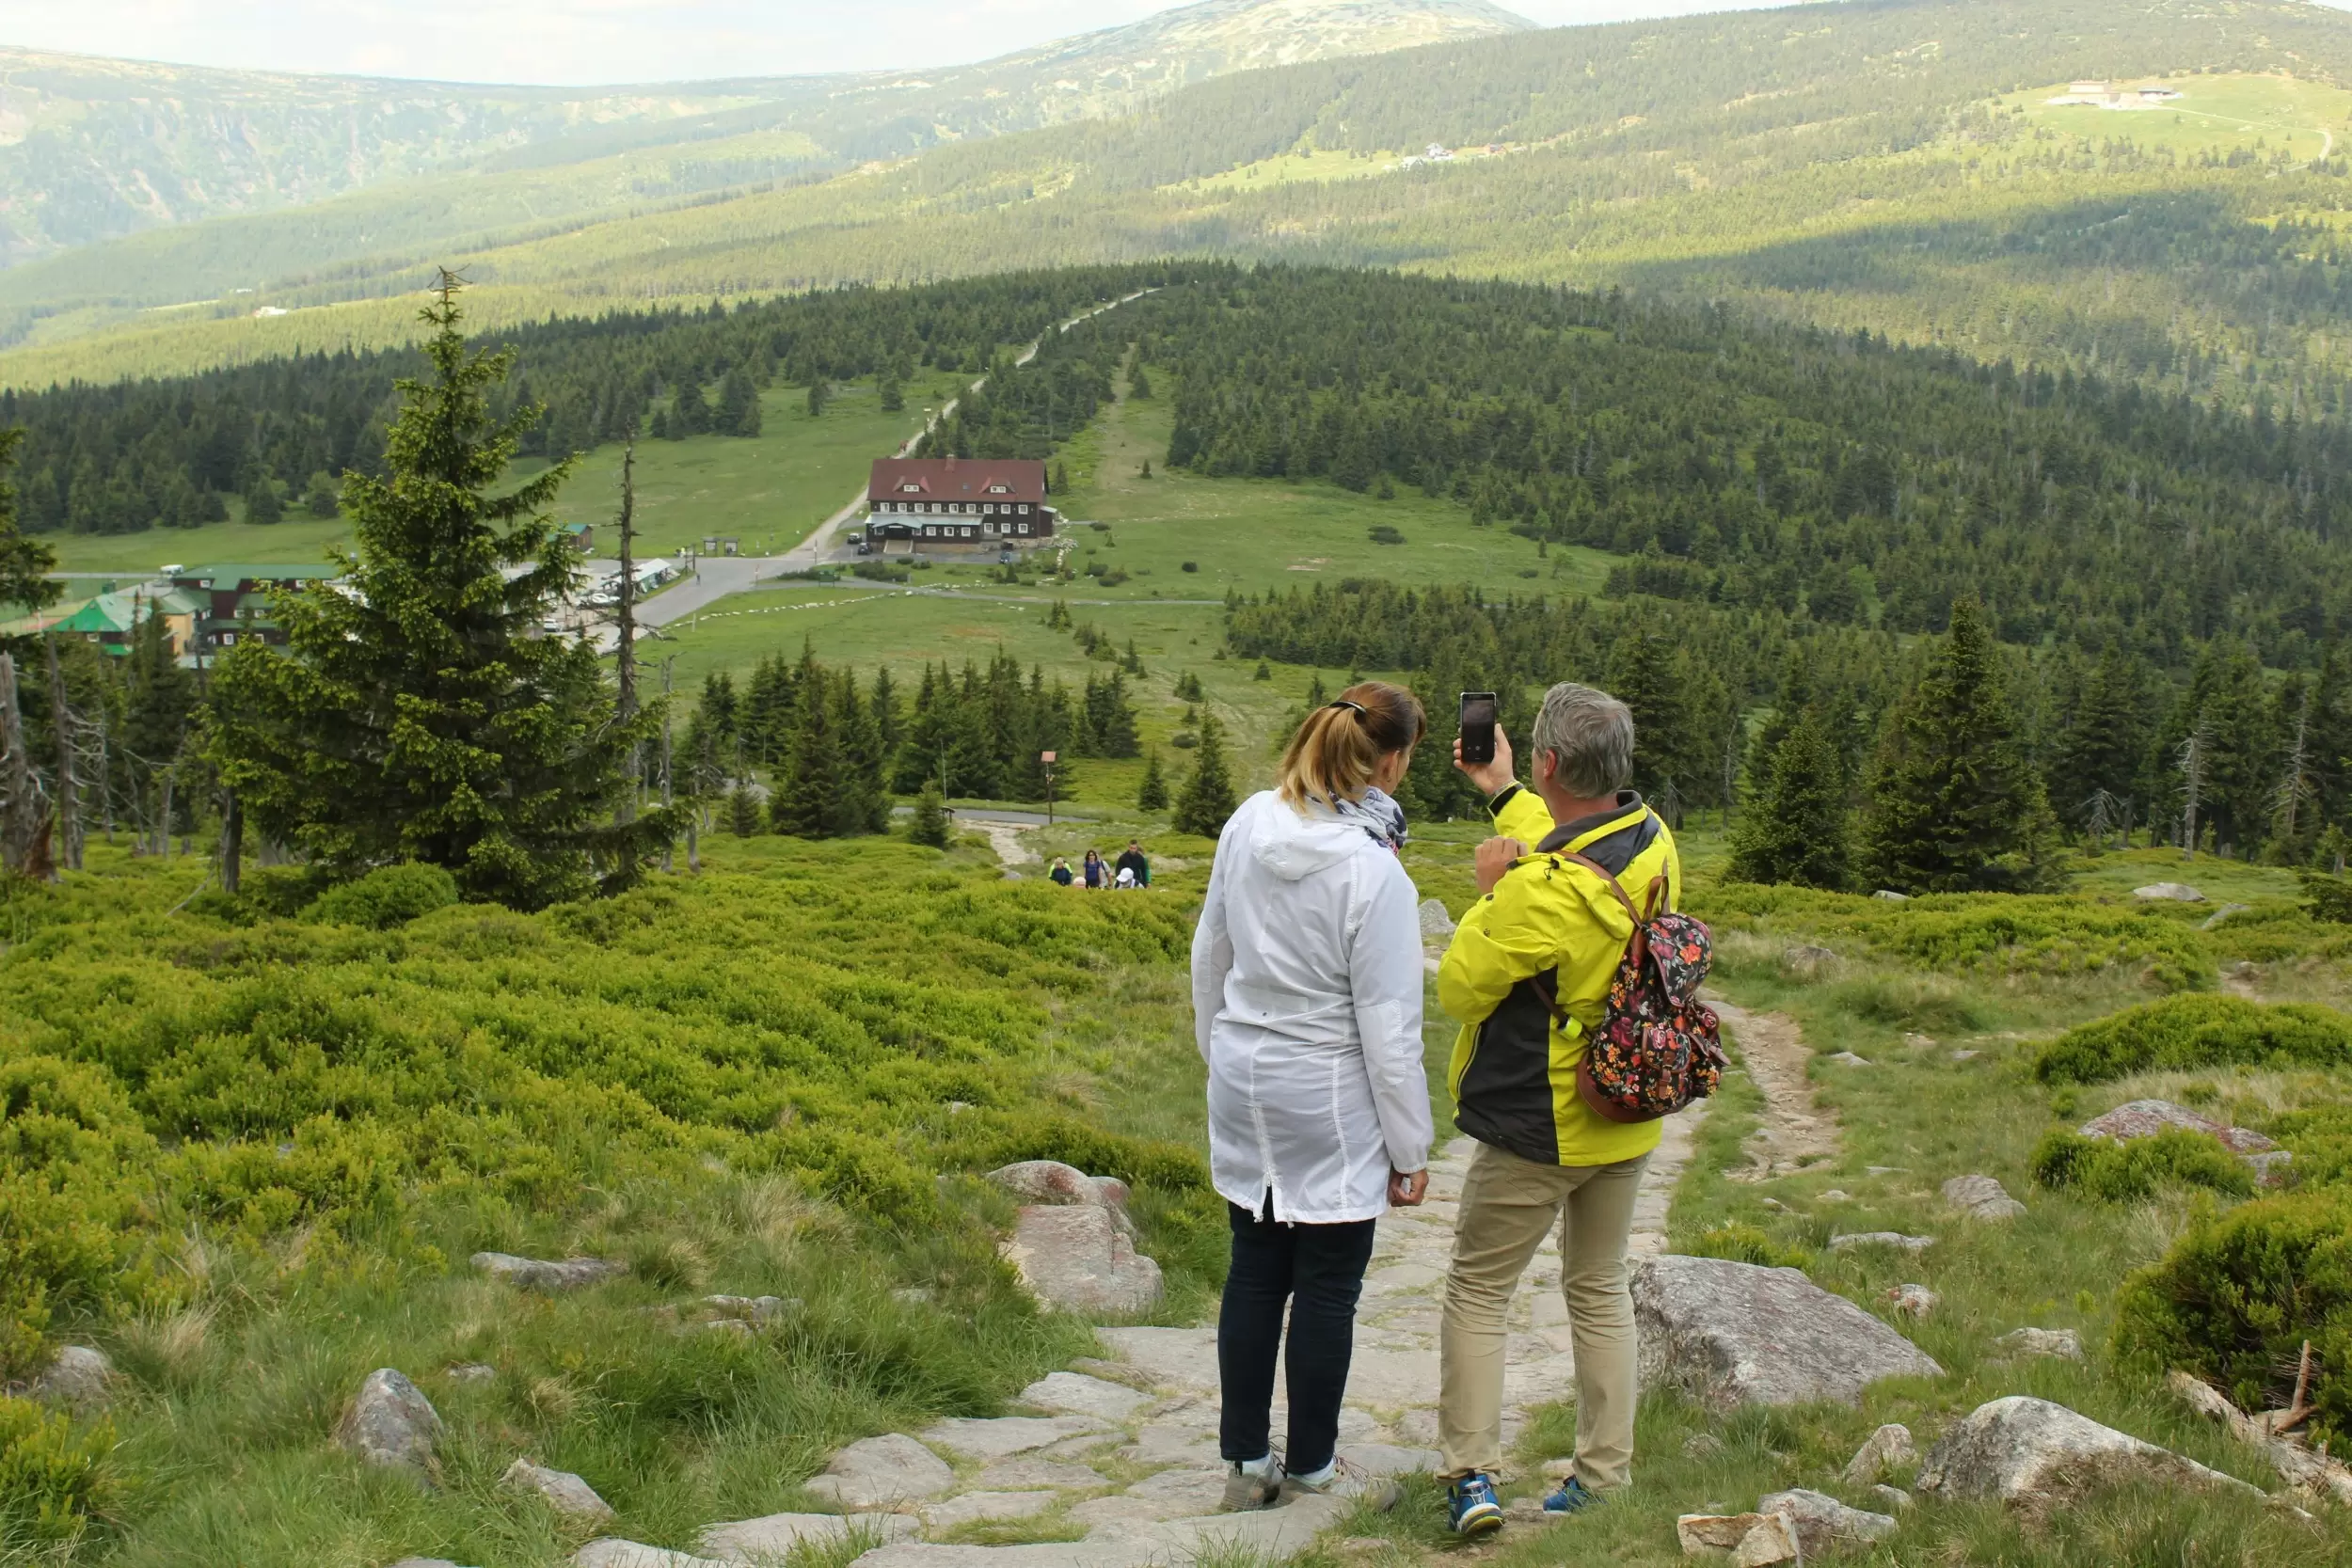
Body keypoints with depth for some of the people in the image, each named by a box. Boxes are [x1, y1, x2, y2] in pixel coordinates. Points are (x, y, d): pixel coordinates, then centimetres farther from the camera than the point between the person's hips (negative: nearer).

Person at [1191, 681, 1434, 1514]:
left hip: (1244, 1081, 6)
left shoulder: (1249, 823, -5)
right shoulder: (1372, 871, -23)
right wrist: (1409, 1147, -7)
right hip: (1329, 1101, -6)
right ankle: (1311, 1469, 22)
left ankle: (1246, 1462, 25)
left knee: (1254, 1273, 16)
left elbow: (1209, 952, 7)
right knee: (1327, 1289, 9)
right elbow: (1388, 1025, -17)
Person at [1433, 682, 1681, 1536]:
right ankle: (1605, 1475, 23)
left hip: (1536, 1130, -7)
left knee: (1477, 1291, 7)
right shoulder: (1655, 843, -5)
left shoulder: (1540, 892, -28)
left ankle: (1471, 1474, 4)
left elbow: (1459, 990, -17)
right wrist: (1501, 793, 22)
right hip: (1627, 1121, 7)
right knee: (1599, 1290, 18)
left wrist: (1489, 890, -8)